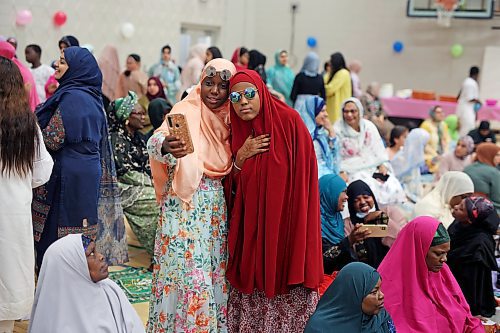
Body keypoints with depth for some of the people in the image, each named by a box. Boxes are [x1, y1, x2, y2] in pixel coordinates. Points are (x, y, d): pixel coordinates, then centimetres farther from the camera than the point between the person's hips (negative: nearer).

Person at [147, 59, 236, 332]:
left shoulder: (228, 118, 9)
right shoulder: (186, 111, -9)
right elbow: (156, 140, -29)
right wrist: (165, 147, -50)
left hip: (218, 206, 6)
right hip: (186, 204, -6)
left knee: (216, 268, 9)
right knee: (189, 270, -8)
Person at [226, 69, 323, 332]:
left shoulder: (288, 120, -8)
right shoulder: (238, 132, 7)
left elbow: (303, 172, -8)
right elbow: (232, 189, 7)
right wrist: (240, 158, -8)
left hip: (286, 222, -4)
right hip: (251, 227, 4)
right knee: (255, 280, 7)